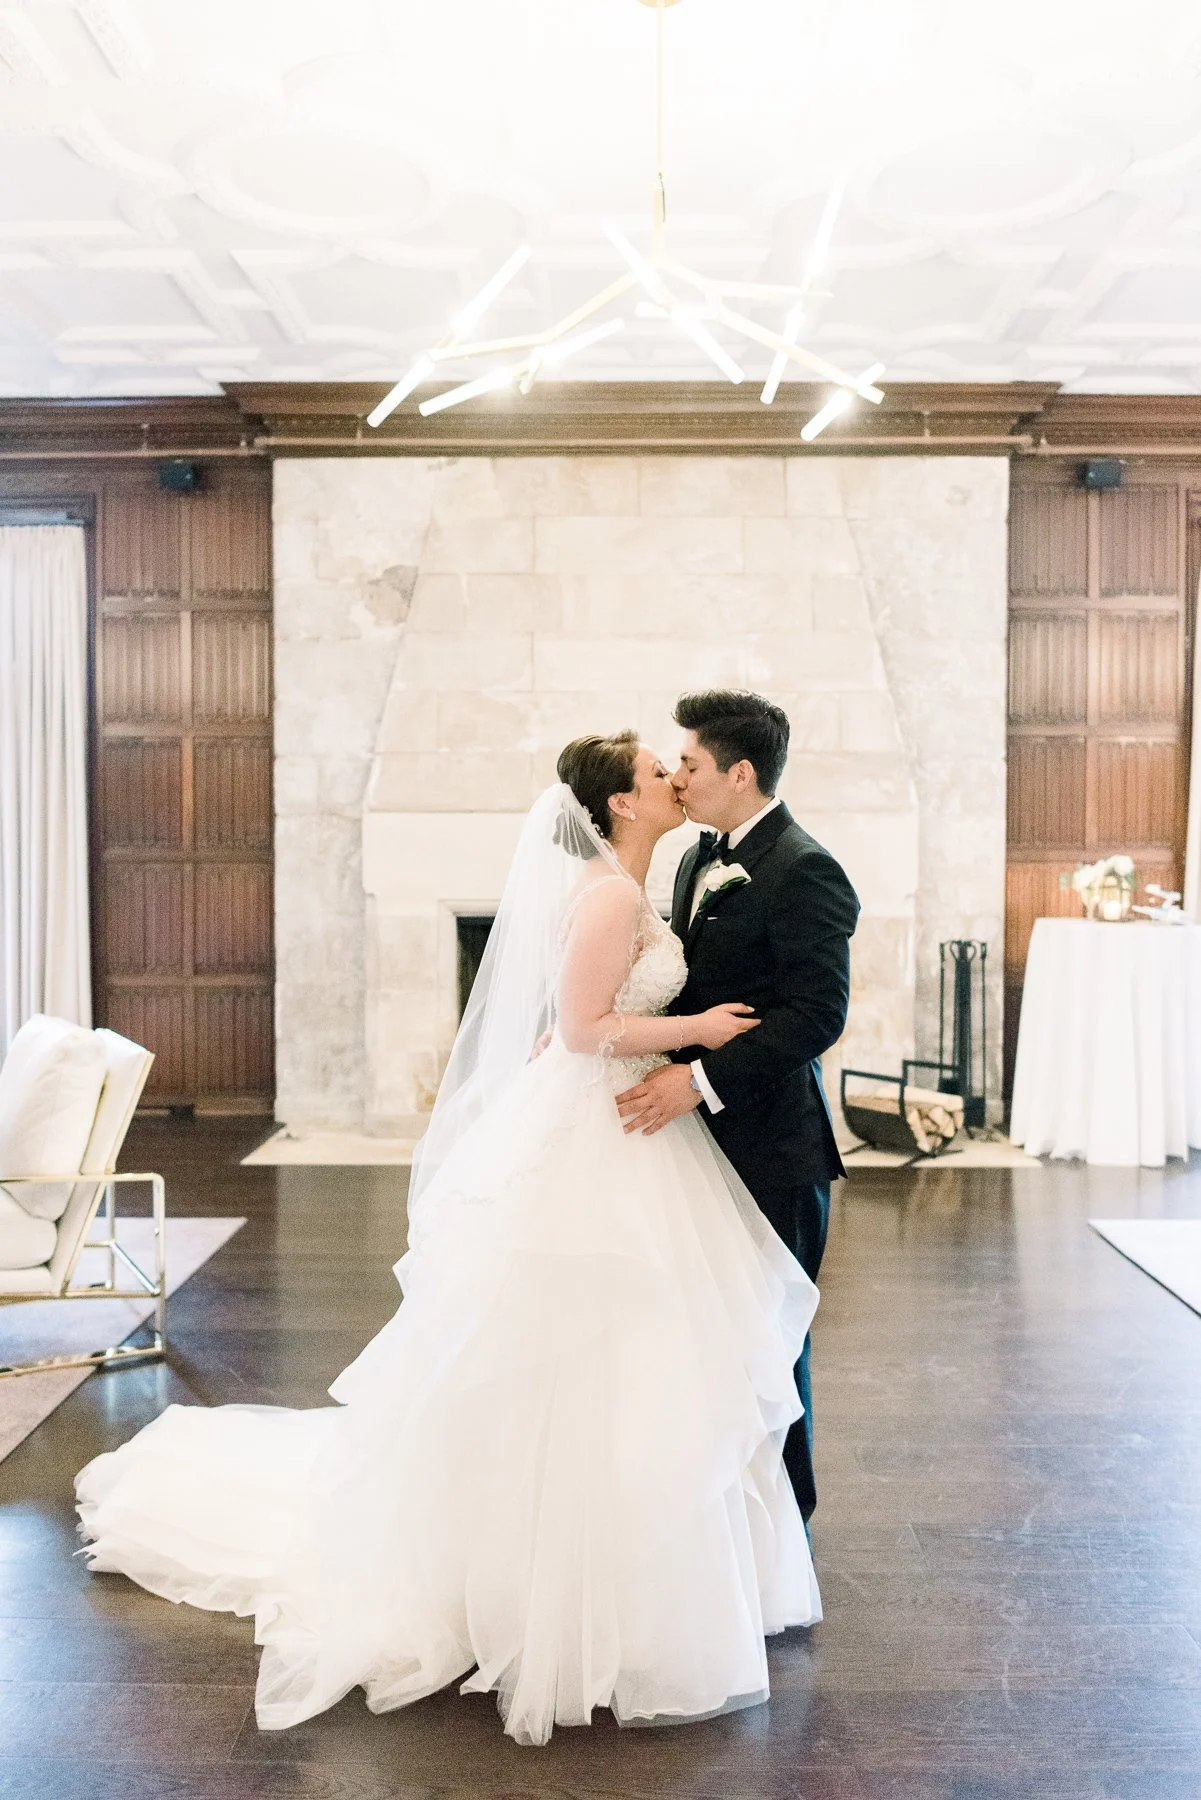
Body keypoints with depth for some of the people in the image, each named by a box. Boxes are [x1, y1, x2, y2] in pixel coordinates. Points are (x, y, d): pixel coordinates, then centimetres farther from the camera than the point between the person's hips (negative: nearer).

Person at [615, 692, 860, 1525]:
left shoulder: (803, 871, -17)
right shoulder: (702, 858, 12)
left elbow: (818, 1013, -22)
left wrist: (700, 1080, -26)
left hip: (770, 1143, -8)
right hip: (705, 1128, 8)